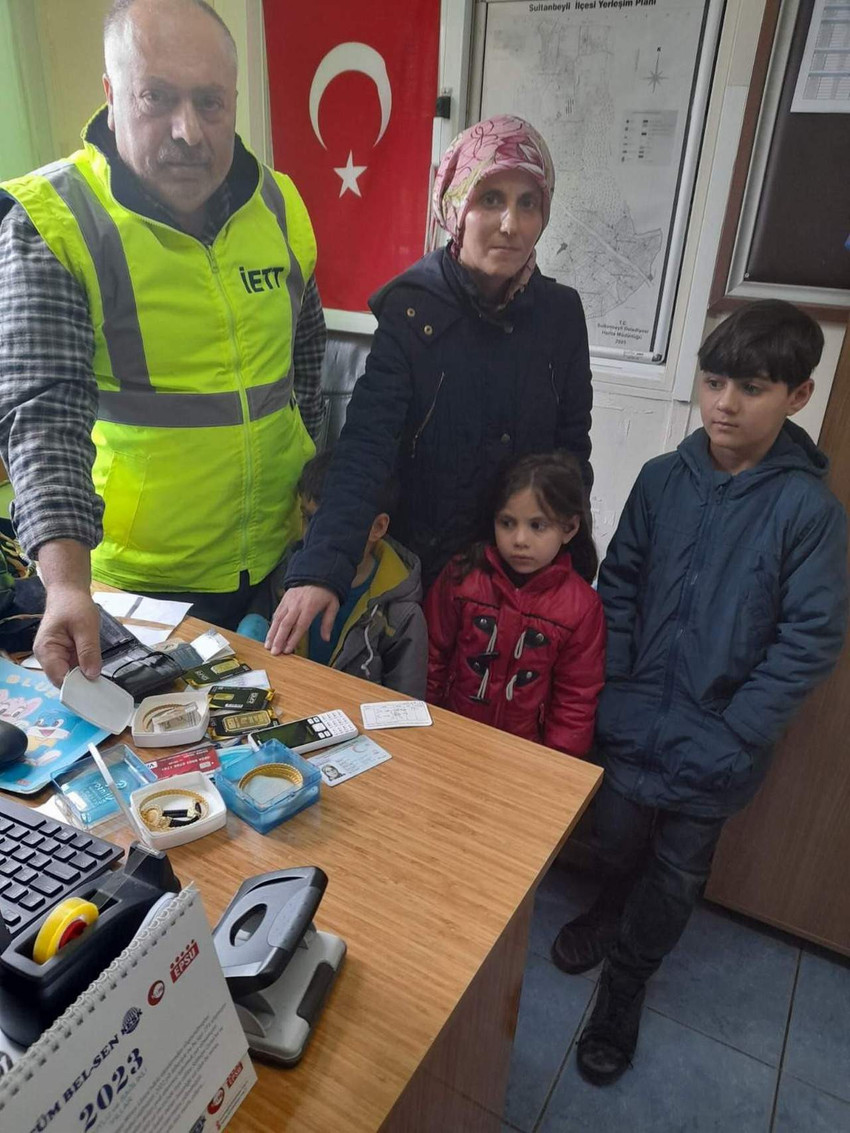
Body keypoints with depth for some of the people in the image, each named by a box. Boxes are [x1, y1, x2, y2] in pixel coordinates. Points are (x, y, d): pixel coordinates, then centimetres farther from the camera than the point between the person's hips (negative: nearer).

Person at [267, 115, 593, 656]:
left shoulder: (561, 312, -4)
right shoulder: (412, 310, -15)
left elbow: (573, 447, 4)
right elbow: (365, 446, -25)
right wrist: (322, 567, -38)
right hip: (420, 560, -3)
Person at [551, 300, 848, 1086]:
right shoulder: (663, 478, -5)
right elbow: (620, 585, 2)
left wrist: (730, 741, -16)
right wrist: (612, 690, -5)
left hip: (717, 745, -2)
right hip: (636, 722, 2)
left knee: (677, 874, 17)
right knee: (617, 839, 21)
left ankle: (625, 984, 41)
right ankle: (614, 911, 54)